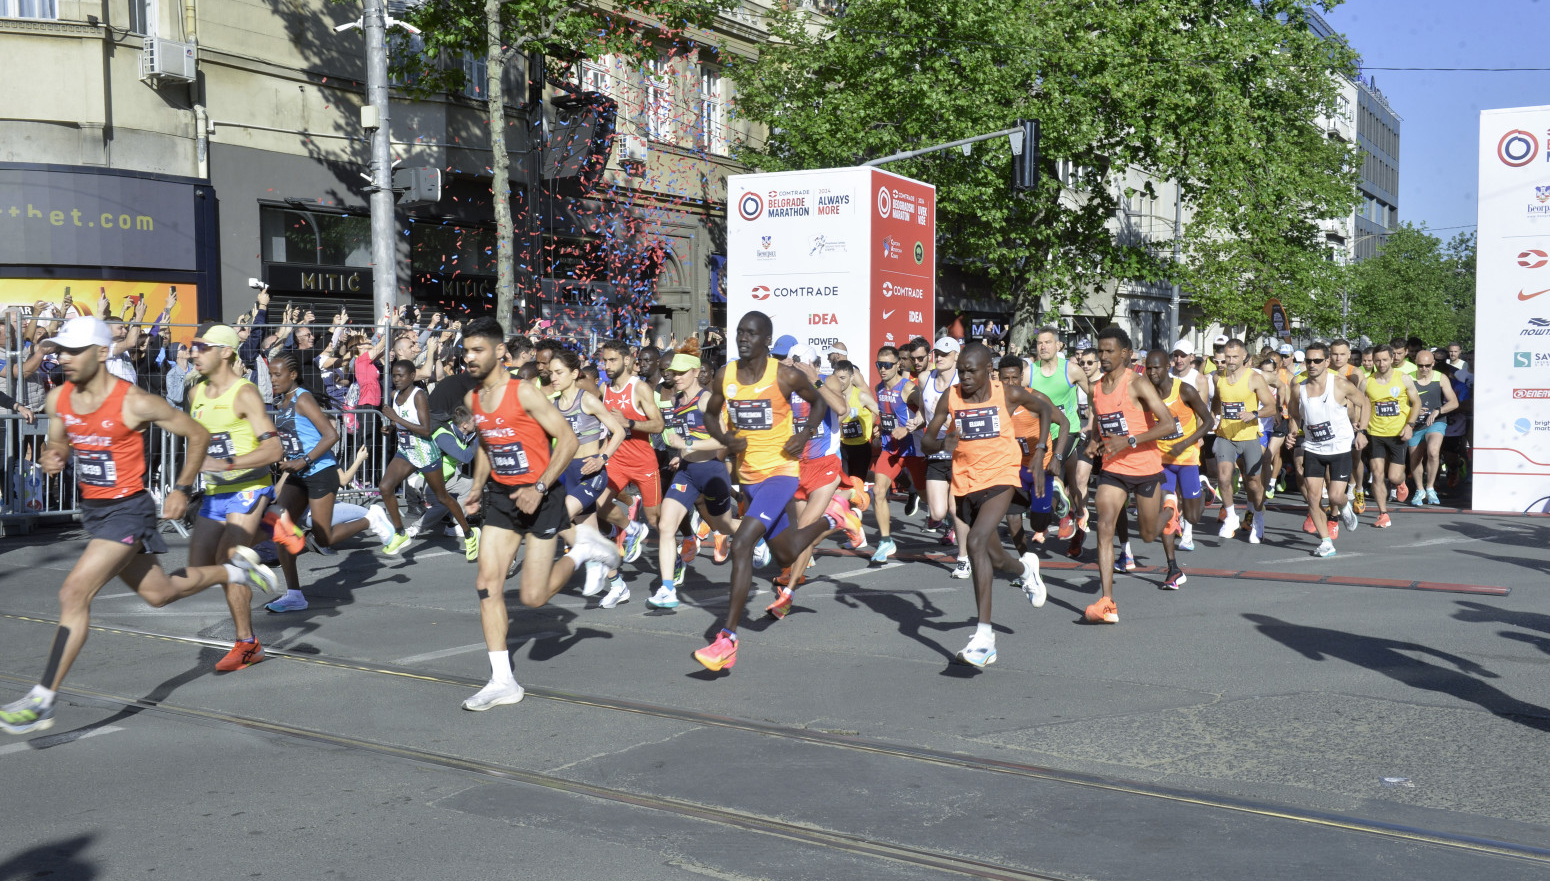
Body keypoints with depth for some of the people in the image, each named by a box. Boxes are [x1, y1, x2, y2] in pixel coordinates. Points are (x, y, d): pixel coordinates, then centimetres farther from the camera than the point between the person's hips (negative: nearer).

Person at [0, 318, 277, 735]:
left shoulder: (136, 403, -18)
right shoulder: (58, 399, 0)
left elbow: (198, 434, -7)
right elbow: (57, 442, 18)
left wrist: (183, 488, -7)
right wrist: (51, 457, -6)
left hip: (127, 511, -7)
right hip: (93, 510, 8)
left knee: (73, 593, -18)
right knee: (159, 593, 19)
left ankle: (42, 702, -12)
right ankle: (235, 564, 44)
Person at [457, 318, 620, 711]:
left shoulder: (524, 393, -16)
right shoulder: (473, 400, 5)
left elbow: (568, 440, -17)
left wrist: (539, 488, -23)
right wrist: (478, 487, 10)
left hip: (541, 497, -6)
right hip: (501, 496, 6)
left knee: (532, 597, -5)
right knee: (487, 584, -4)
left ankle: (582, 548, 21)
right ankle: (502, 681, 2)